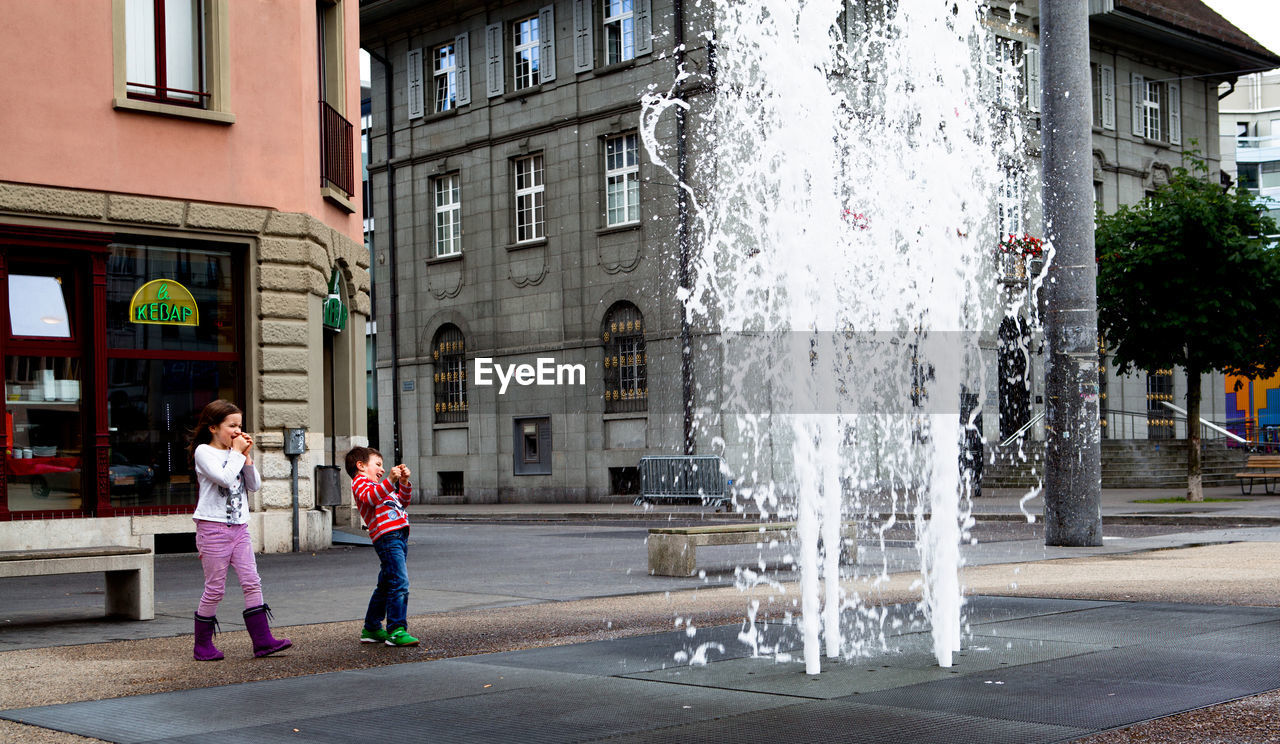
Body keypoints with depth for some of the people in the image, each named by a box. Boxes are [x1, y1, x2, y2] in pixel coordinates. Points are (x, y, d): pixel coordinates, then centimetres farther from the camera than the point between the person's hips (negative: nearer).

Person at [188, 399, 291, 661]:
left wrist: (247, 456, 0)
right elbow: (225, 478, -22)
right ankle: (202, 645, 11)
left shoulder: (236, 453, 15)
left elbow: (254, 485, 9)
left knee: (252, 582, -3)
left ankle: (262, 640, -3)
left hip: (239, 527, 6)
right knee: (215, 588, -1)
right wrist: (237, 452, -11)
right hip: (213, 528, -6)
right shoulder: (204, 452, -6)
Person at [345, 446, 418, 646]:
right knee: (399, 583, -17)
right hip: (387, 537, -10)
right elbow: (370, 497, -19)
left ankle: (371, 629, 25)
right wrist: (390, 480, -29)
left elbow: (403, 501, 32)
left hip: (399, 537, 10)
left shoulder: (380, 487, 32)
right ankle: (396, 630, -17)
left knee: (386, 586, 16)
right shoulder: (360, 483, 3)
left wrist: (404, 482, 16)